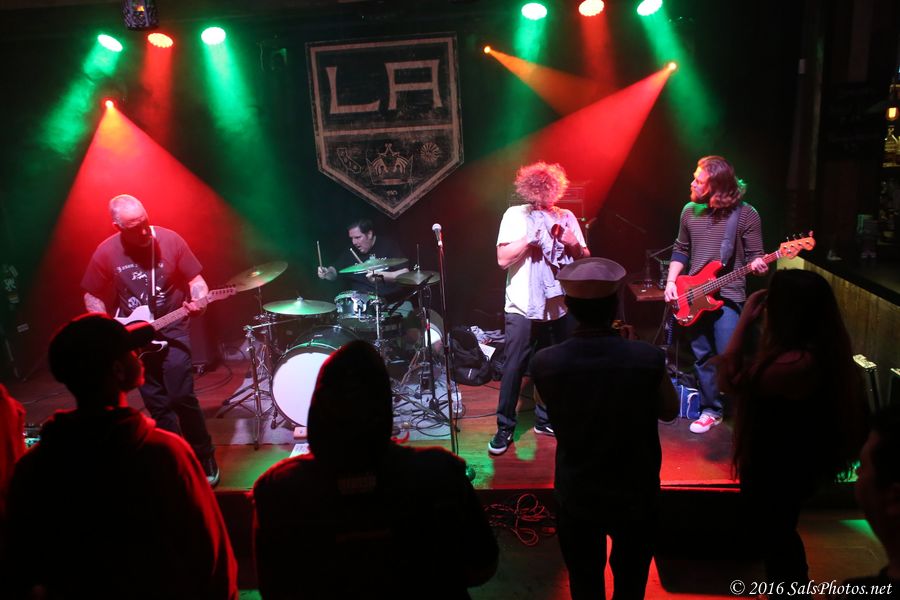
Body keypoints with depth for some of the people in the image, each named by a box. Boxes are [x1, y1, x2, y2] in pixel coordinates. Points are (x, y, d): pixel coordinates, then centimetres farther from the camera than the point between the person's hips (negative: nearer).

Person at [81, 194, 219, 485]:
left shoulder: (170, 240, -9)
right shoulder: (105, 253, -6)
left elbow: (195, 278, -4)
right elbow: (92, 297, 5)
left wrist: (199, 300, -25)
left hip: (172, 330, -2)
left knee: (182, 398, -12)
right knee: (158, 406, 8)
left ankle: (205, 459, 6)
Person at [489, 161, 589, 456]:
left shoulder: (566, 217, 5)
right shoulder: (515, 215, -4)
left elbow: (585, 260, 6)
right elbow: (502, 259, -12)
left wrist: (573, 244, -13)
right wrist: (530, 236, -20)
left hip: (559, 307, 4)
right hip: (523, 308, -3)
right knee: (514, 367, 0)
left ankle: (545, 419, 30)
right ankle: (505, 427, 13)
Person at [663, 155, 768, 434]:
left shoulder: (745, 214, -8)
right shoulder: (690, 210, 4)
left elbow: (754, 255, -3)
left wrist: (758, 265, -26)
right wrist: (671, 282, 2)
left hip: (728, 296, -5)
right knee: (702, 357, 11)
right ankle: (711, 410, 26)